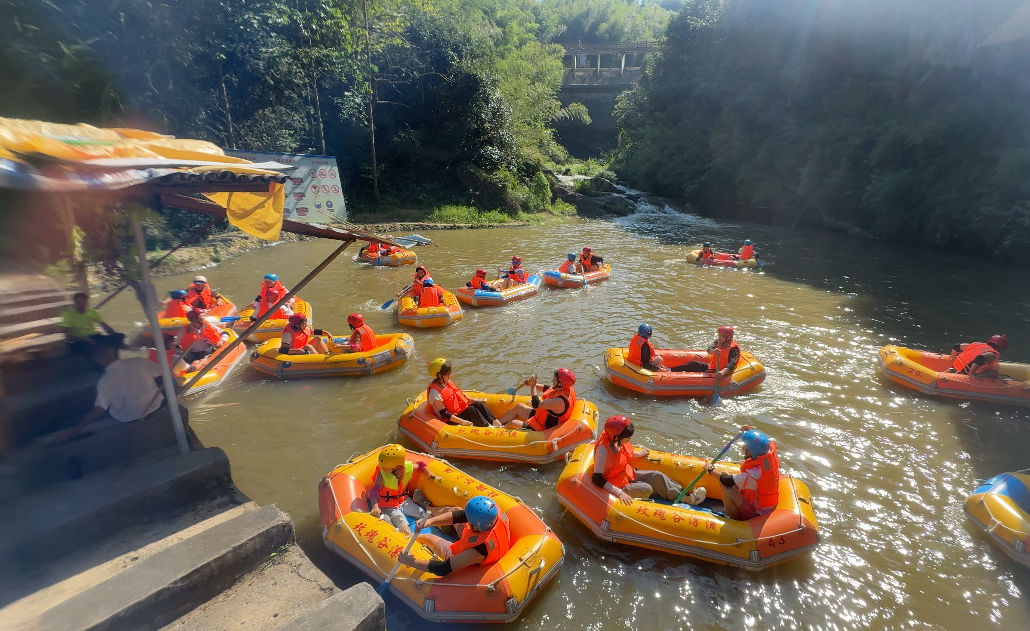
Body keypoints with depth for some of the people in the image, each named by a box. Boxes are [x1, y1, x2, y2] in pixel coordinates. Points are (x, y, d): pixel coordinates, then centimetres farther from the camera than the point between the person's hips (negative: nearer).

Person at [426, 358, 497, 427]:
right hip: (451, 421, -9)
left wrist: (473, 400, 16)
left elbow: (459, 395, 21)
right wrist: (461, 421, -28)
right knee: (471, 410, -27)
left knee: (478, 404, -10)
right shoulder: (435, 392, -21)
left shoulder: (447, 382, 6)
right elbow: (444, 413, -23)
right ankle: (488, 427, -27)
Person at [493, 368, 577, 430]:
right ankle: (497, 423, 21)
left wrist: (533, 386, -24)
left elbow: (536, 404, -33)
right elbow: (546, 389, 12)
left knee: (513, 423, -18)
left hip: (542, 429, -10)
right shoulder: (564, 389, -6)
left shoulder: (560, 401, -35)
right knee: (519, 406, 17)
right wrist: (533, 384, -3)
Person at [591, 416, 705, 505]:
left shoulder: (616, 442, -11)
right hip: (618, 484, -8)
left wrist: (638, 454, 12)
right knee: (647, 489, -25)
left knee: (657, 476, -3)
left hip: (627, 474, 8)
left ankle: (688, 498, 0)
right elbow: (597, 479, -34)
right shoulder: (603, 450, -34)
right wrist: (619, 493, -37)